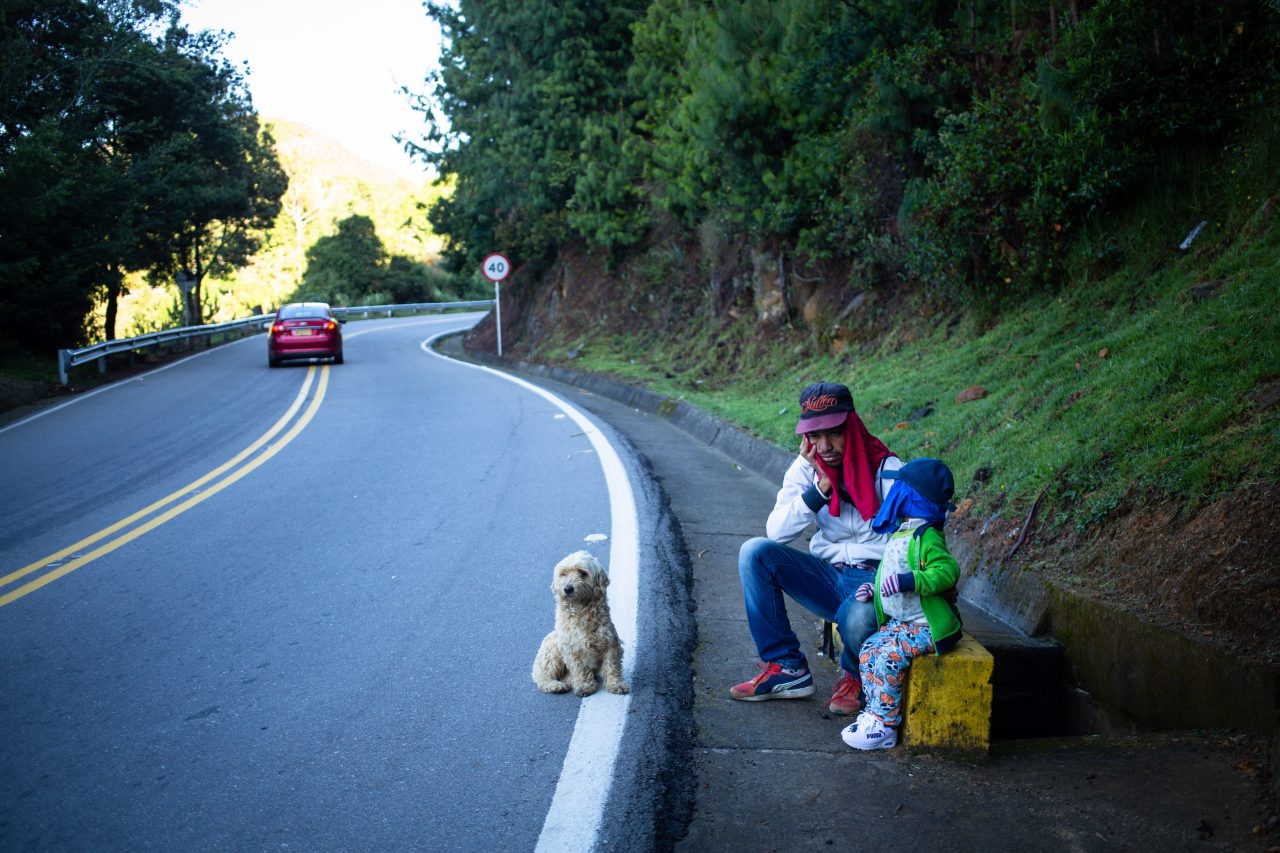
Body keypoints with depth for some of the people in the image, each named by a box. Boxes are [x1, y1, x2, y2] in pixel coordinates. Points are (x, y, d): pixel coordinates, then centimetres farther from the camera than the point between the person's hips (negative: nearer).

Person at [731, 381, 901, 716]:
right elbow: (776, 532, -11)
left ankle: (854, 676, 3)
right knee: (755, 552, -18)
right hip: (827, 574, 4)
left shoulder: (888, 471, -12)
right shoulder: (805, 469, -1)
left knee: (857, 618, -39)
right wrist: (820, 488, -21)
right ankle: (787, 669, -9)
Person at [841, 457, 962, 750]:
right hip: (898, 622, 10)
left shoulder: (927, 537, -17)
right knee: (868, 651, 0)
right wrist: (874, 588, 12)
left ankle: (885, 725, -16)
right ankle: (875, 712, 6)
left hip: (925, 627, -10)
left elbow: (947, 570, -29)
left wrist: (908, 581, -37)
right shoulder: (902, 533, 15)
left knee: (888, 656, -23)